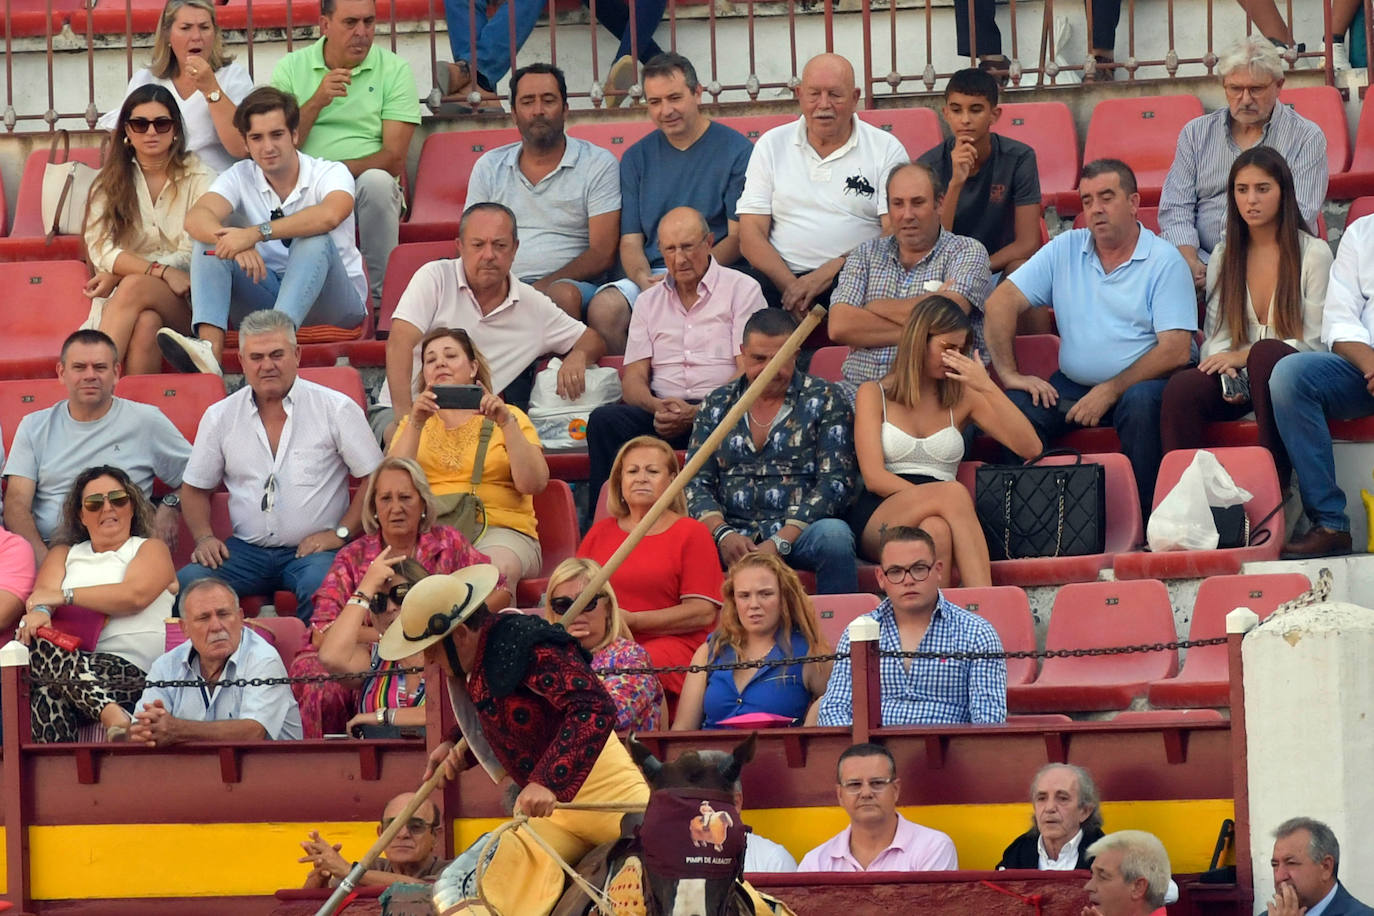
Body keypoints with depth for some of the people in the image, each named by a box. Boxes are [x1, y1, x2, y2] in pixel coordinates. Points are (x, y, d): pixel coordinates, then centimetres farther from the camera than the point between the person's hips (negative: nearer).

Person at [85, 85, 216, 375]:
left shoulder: (196, 177, 7)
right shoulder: (109, 183, 12)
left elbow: (192, 254, -3)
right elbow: (100, 250, -2)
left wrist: (119, 275, -13)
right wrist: (160, 271, -19)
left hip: (183, 302, -1)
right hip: (118, 297, 1)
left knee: (135, 288, -34)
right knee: (145, 323, -35)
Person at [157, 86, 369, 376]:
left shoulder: (330, 174, -8)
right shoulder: (241, 177, 2)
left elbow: (329, 215, -34)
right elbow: (196, 219, -17)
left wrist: (257, 233, -41)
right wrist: (234, 243, -39)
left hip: (332, 303, -3)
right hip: (266, 294, 3)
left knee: (315, 240, -31)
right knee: (208, 241, -16)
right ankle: (209, 349, -39)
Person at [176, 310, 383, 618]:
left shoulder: (337, 409, 3)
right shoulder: (220, 417, 12)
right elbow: (195, 488, 21)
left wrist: (341, 533, -6)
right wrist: (204, 537, 3)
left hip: (312, 548, -3)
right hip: (246, 550, 3)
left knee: (319, 584, -38)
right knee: (187, 582, -26)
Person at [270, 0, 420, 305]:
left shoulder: (394, 70, 3)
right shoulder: (290, 68, 8)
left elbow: (394, 159, -6)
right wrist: (317, 101, -14)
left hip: (367, 188, 0)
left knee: (377, 181, -34)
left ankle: (376, 296, -23)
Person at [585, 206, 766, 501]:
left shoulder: (742, 289, 9)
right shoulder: (649, 301, 22)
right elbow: (633, 379, 14)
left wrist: (696, 413, -17)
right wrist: (657, 407, -11)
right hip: (663, 409, 4)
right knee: (604, 420, -28)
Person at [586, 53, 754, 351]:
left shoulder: (736, 150, 4)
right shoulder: (637, 158, 17)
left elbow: (739, 237, -1)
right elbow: (630, 240, 13)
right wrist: (643, 279, -11)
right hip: (651, 274, 3)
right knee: (602, 309, -28)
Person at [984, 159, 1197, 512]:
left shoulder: (1164, 261, -3)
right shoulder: (1064, 250, 10)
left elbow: (1175, 350, -12)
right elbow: (1001, 302, 5)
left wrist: (1111, 391, -19)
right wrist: (1008, 373, -7)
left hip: (1142, 383, -4)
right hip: (1074, 385, 4)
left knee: (1140, 401, -37)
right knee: (1015, 406, -23)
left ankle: (1148, 519, -30)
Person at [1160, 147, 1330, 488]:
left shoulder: (1313, 253, 3)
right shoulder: (1223, 257, 17)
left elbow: (1314, 341, -4)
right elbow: (1217, 336, 11)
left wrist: (1244, 356, -14)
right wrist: (1226, 371, -12)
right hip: (1240, 382, 3)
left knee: (1266, 354, -39)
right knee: (1182, 386, -30)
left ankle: (1274, 485, -37)